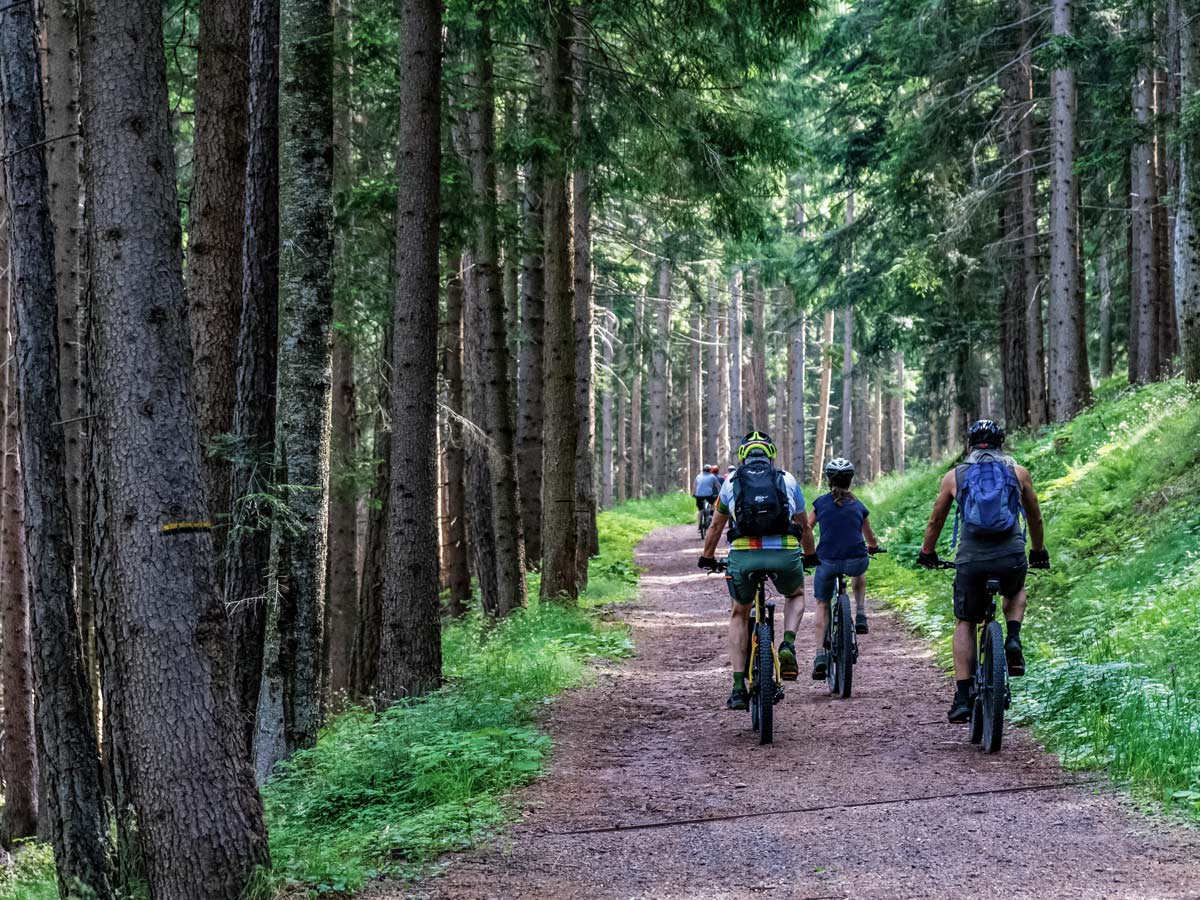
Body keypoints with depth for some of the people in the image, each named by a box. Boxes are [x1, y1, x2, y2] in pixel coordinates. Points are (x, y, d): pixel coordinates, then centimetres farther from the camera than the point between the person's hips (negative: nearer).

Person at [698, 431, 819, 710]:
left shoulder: (731, 481, 18)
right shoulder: (787, 480, 18)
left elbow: (715, 526, 27)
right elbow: (804, 526, 29)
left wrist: (707, 558, 43)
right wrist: (810, 555, 46)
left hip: (743, 556, 0)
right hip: (785, 554, 0)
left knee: (739, 615, 24)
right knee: (796, 595, 33)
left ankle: (739, 688, 13)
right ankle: (788, 645, 5)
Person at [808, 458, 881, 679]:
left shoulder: (821, 503, 8)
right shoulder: (858, 505, 13)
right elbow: (870, 537, 27)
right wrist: (873, 547, 49)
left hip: (827, 561, -1)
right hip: (856, 560, 1)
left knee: (822, 605, 17)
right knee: (859, 575, 39)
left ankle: (820, 655, 2)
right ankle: (861, 617, 25)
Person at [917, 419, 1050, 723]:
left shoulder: (954, 476, 12)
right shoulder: (1018, 472, 13)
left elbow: (935, 521, 22)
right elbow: (1035, 518, 25)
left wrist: (927, 554, 39)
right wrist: (1038, 553, 41)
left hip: (971, 561, -1)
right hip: (1012, 558, 1)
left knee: (965, 623, 17)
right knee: (1016, 592, 35)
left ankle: (963, 697, 6)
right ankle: (1013, 640, 7)